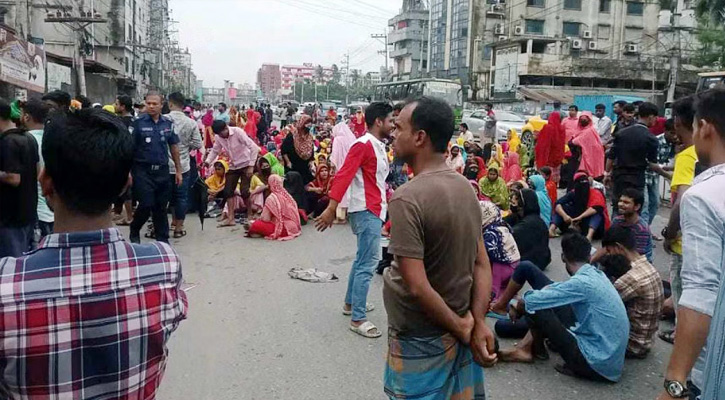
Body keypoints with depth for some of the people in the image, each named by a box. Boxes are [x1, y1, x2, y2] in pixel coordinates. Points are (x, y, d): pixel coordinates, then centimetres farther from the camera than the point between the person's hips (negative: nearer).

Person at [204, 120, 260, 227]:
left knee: (244, 191, -13)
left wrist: (251, 166, -25)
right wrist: (207, 161, -14)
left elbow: (254, 148, -23)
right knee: (228, 191, 1)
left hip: (245, 164, -6)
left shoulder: (238, 132, -22)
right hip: (233, 166, 6)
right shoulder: (218, 137, -6)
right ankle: (230, 218, 9)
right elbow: (215, 150, 6)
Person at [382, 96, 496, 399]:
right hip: (458, 326, 7)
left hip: (420, 339, -7)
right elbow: (482, 264, 0)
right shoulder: (465, 188, 0)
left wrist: (461, 329, -14)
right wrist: (478, 323, -6)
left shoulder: (407, 198, -24)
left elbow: (417, 286, -26)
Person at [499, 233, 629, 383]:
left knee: (534, 307, -11)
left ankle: (538, 350, 19)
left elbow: (532, 301, -19)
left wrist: (519, 308, 3)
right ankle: (525, 347, 13)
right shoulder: (597, 274, 4)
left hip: (596, 366, -9)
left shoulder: (581, 282, -23)